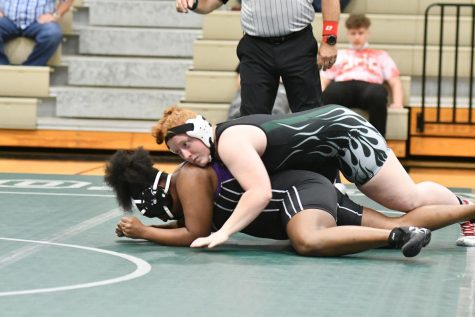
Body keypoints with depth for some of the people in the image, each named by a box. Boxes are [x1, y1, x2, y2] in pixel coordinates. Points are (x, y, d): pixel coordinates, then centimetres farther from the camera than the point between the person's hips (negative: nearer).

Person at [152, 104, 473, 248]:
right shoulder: (214, 150, -4)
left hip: (343, 129, -9)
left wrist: (223, 233, -46)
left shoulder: (230, 142, -31)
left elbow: (260, 193, -43)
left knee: (409, 199, -1)